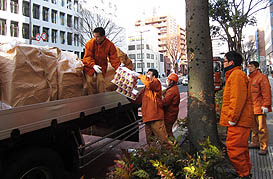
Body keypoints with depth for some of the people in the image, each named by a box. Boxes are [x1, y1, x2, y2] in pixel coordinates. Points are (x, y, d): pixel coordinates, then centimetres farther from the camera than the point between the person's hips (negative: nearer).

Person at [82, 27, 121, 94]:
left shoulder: (110, 45, -11)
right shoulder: (90, 43, -14)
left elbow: (114, 58, -10)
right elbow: (87, 56, -14)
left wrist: (119, 68, -24)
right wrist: (93, 65, -30)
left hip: (101, 66, 1)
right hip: (90, 66, 0)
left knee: (101, 80, -13)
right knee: (90, 81, -12)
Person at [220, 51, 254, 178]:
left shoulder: (237, 74, -13)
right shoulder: (234, 74, 20)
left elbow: (238, 99, -22)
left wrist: (232, 119, -21)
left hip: (238, 122, -11)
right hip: (239, 121, 11)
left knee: (234, 150, -6)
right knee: (241, 148, 19)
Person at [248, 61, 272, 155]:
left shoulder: (262, 77, -9)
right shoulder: (249, 78, 14)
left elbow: (266, 92, -13)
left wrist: (265, 105, -17)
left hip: (259, 107, -8)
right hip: (251, 107, 8)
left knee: (262, 128, -3)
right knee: (254, 127, 17)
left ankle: (263, 147, 5)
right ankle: (255, 143, 29)